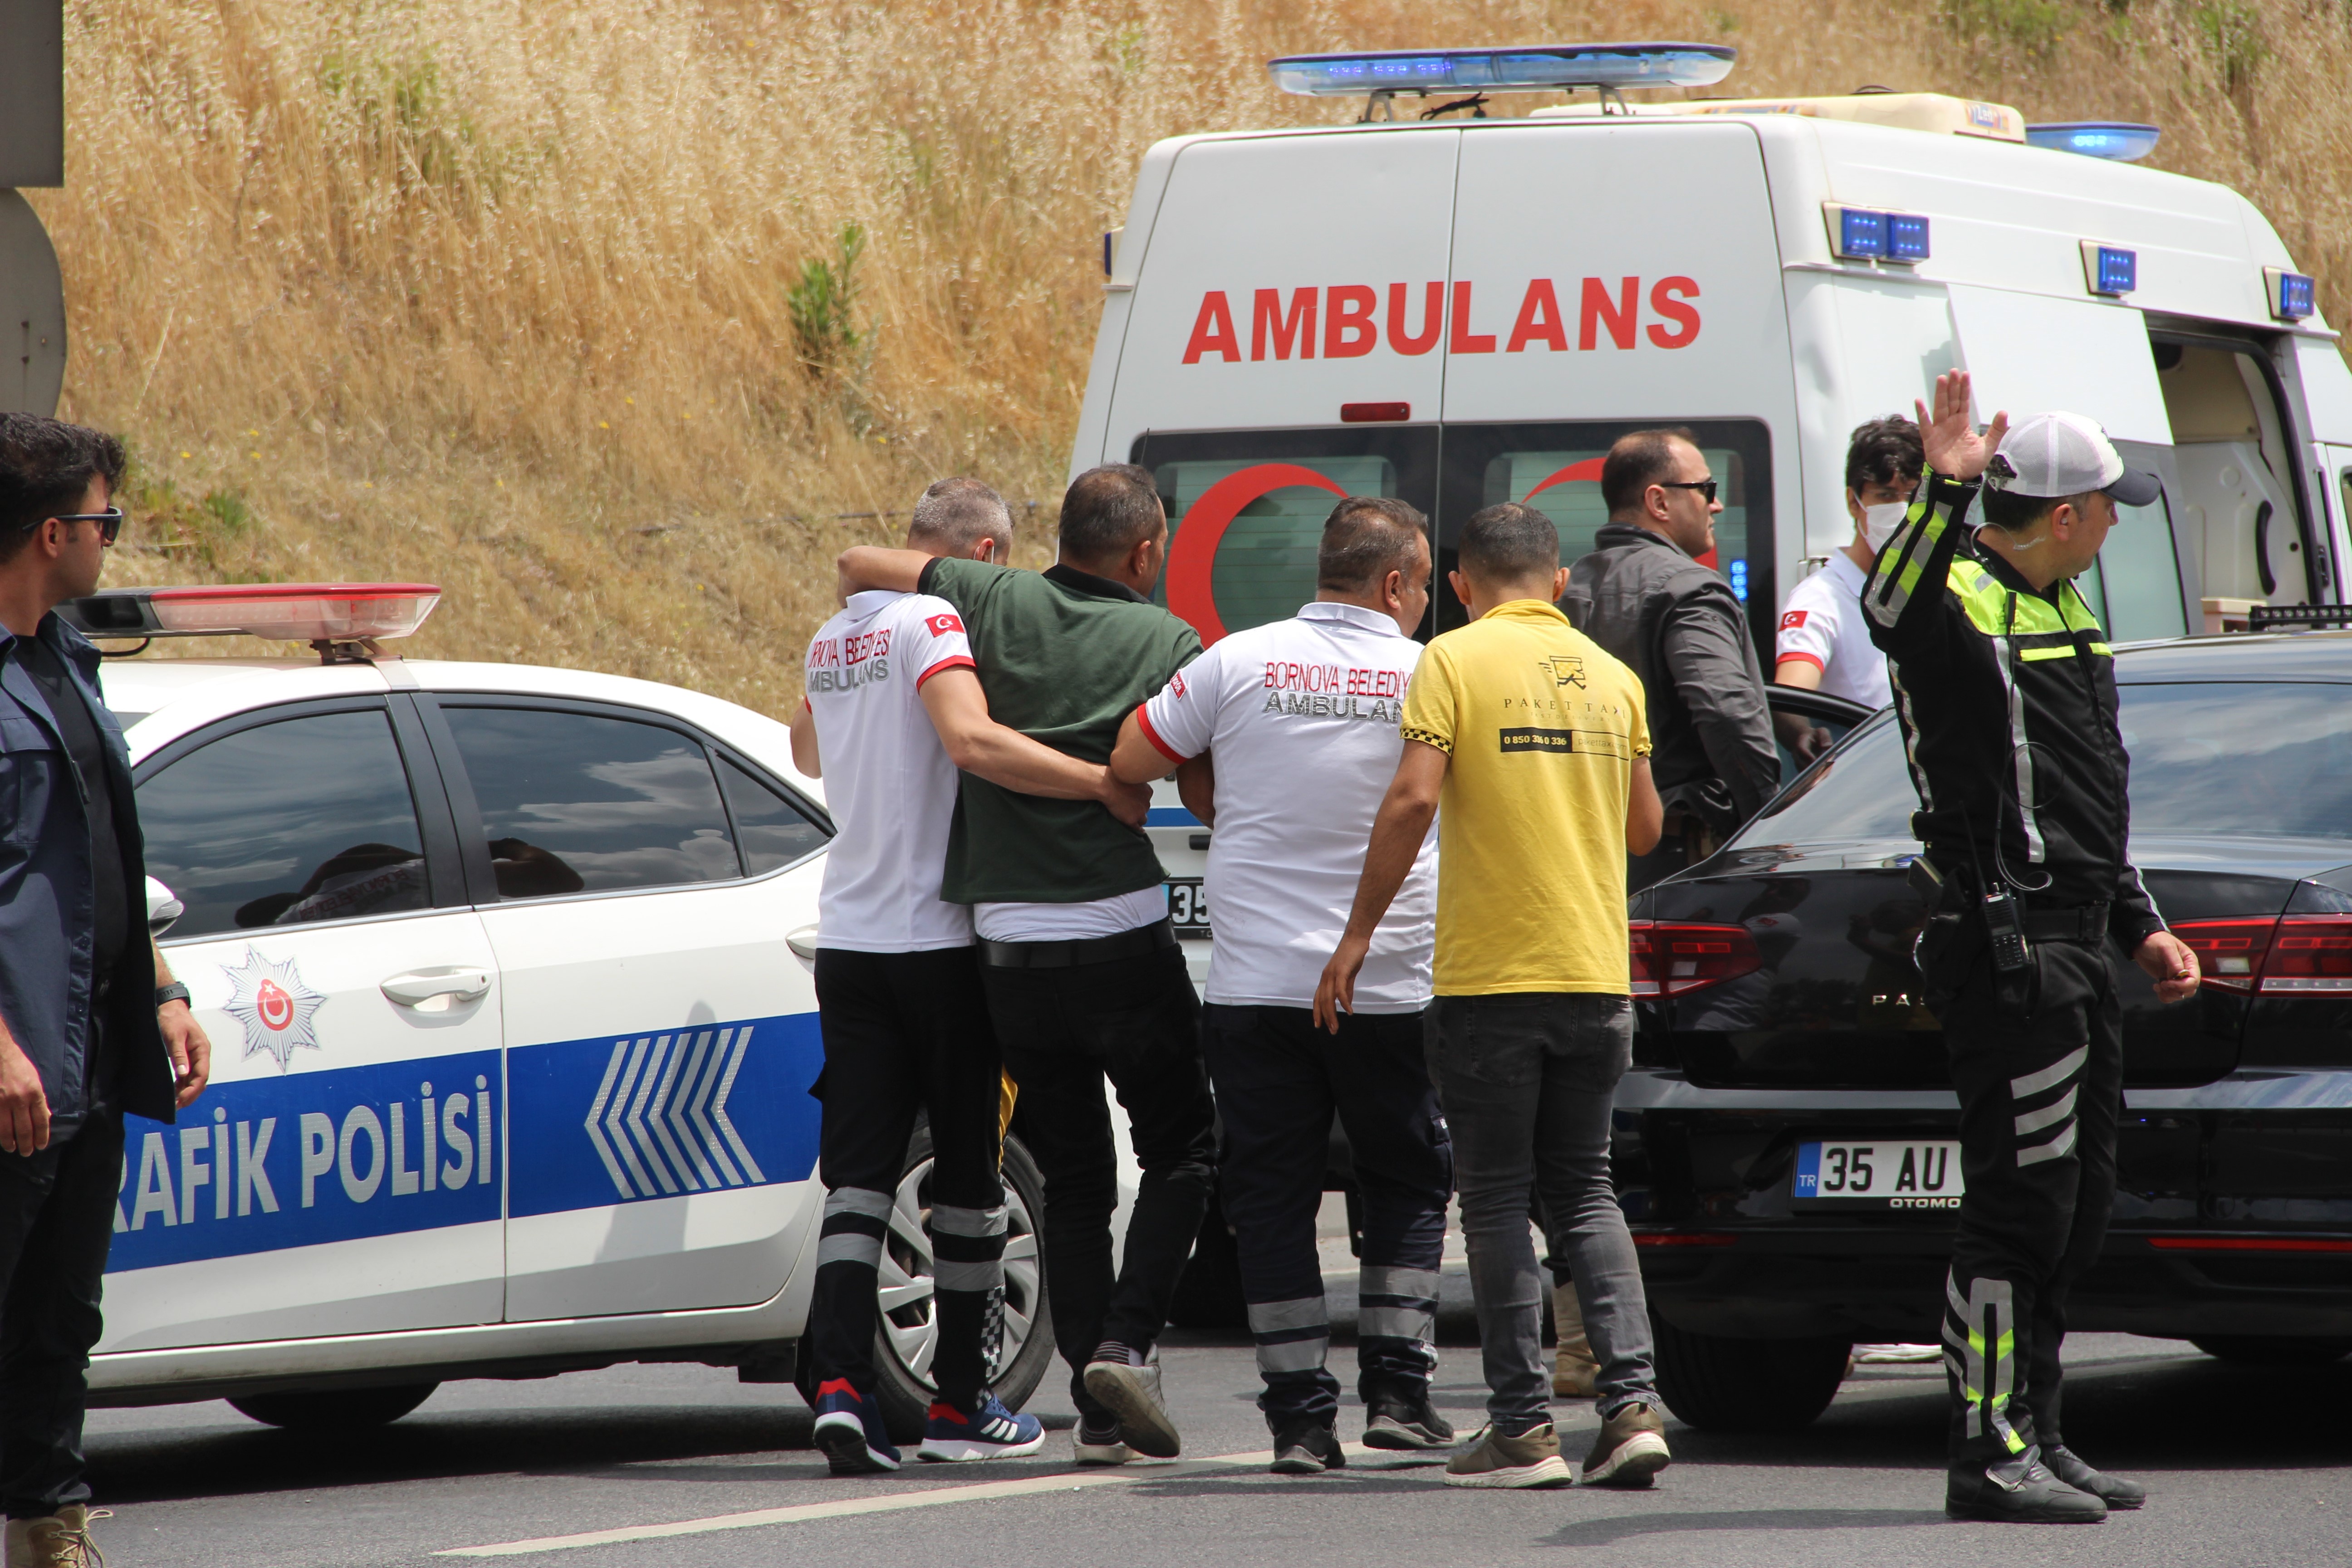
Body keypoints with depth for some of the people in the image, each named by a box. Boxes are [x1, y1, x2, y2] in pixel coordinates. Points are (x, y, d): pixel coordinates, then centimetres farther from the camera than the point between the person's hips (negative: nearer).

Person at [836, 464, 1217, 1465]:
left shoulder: (994, 605, 2)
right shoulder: (1167, 644, -3)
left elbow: (859, 566, 12)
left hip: (1009, 940, 3)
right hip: (1122, 932, -3)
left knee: (1072, 1175, 10)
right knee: (1182, 1146, 12)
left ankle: (1098, 1410, 6)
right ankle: (1127, 1341, -8)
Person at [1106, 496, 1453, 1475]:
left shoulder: (1240, 662, -3)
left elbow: (1129, 761, 3)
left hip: (1257, 985, 0)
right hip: (1388, 984, 0)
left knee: (1272, 1200, 6)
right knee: (1407, 1185, 16)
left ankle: (1301, 1418, 2)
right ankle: (1396, 1388, 8)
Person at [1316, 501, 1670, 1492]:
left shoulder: (1456, 660, -5)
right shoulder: (1610, 676, 10)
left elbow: (1414, 798, -15)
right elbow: (1645, 828, 15)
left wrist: (1358, 935, -9)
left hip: (1490, 974, -4)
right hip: (1597, 972, 4)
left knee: (1497, 1199, 3)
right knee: (1584, 1191, 13)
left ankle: (1523, 1428, 0)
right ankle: (1633, 1403, -1)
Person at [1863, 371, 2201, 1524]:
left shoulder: (2058, 615, 21)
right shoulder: (1961, 604, -9)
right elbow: (1892, 607, -37)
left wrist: (2141, 928, 27)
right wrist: (1945, 497, -48)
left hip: (2071, 945, 10)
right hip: (2003, 944, -10)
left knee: (2074, 1212, 13)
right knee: (2019, 1207, -10)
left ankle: (2033, 1439, 19)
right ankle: (1991, 1455, -8)